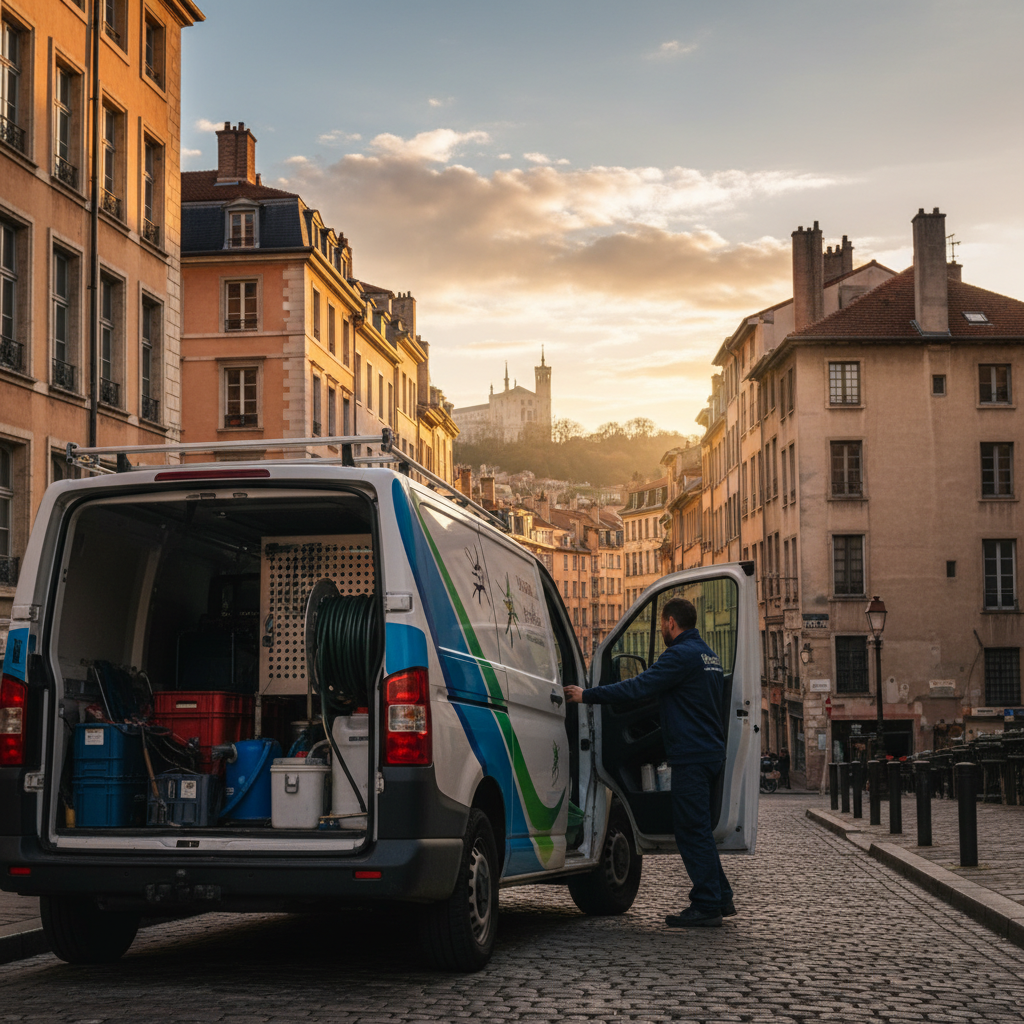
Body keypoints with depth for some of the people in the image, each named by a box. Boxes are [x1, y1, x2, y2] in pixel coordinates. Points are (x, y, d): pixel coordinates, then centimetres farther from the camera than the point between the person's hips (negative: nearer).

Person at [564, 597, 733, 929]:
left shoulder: (681, 655, -14)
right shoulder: (708, 655, 17)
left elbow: (637, 687, -18)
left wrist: (586, 696, -12)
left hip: (691, 757, -10)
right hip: (711, 752, 10)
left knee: (692, 830, -6)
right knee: (697, 828, 16)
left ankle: (707, 907, -4)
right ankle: (720, 899, 21)